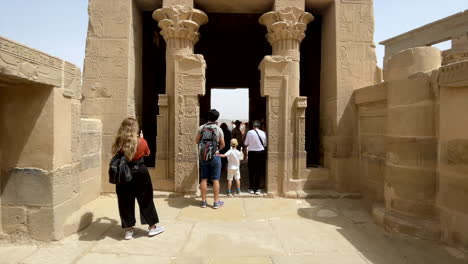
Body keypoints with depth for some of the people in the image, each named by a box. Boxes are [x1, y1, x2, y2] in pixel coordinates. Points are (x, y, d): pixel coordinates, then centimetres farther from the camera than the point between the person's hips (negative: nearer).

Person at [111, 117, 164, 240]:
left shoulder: (118, 142, -6)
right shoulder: (141, 142, -9)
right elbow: (147, 153, 9)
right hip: (139, 172, -2)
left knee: (125, 201, 13)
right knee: (145, 199, 12)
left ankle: (128, 229, 22)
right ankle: (152, 227, 23)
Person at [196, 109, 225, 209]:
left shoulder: (201, 128, -2)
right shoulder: (218, 129, -6)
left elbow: (196, 141, 5)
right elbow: (222, 145, 0)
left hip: (203, 156, 3)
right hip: (215, 156, -2)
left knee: (204, 179, 9)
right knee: (215, 180, 4)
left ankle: (203, 201, 15)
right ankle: (216, 202, 9)